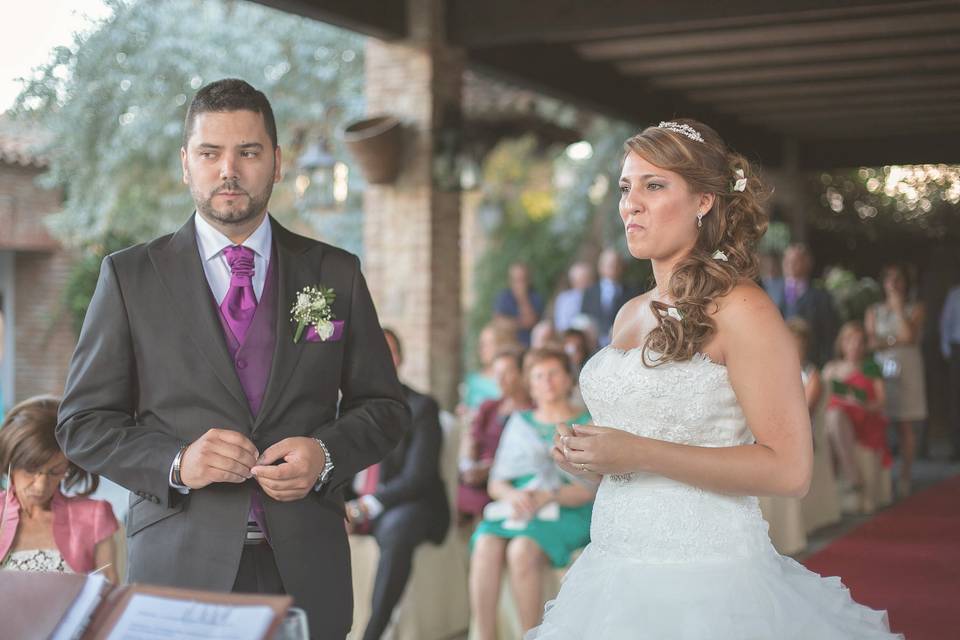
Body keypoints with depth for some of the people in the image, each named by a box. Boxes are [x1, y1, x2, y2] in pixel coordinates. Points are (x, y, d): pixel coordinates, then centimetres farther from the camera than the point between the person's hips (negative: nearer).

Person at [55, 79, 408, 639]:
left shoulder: (335, 273, 6)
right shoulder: (129, 276, 2)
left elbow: (386, 406, 9)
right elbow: (83, 422, 1)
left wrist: (326, 454, -11)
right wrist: (175, 463, -15)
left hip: (306, 571, 2)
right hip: (180, 566, -1)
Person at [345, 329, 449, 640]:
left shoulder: (421, 407, -3)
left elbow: (417, 477, -12)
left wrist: (363, 508, -22)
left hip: (404, 505, -5)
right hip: (353, 504, 5)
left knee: (397, 531, -39)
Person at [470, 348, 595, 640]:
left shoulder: (587, 424, 10)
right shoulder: (520, 422, 21)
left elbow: (590, 489, -1)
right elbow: (495, 483, 15)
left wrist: (547, 496, -17)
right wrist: (513, 495, -9)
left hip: (567, 513, -3)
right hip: (515, 508, 3)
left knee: (521, 551, -35)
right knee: (485, 547, -31)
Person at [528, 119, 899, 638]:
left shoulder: (741, 310, -12)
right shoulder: (630, 314, 11)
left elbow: (788, 468, -18)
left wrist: (638, 454, -20)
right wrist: (587, 454, 2)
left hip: (703, 577, -7)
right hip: (613, 570, 7)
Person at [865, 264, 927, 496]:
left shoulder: (915, 309, 8)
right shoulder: (874, 311, 13)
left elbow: (909, 336, -8)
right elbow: (870, 342, 4)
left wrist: (898, 307, -5)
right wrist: (895, 340, -9)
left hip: (906, 370, -1)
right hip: (880, 368, 1)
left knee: (907, 427, -3)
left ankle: (904, 477, 2)